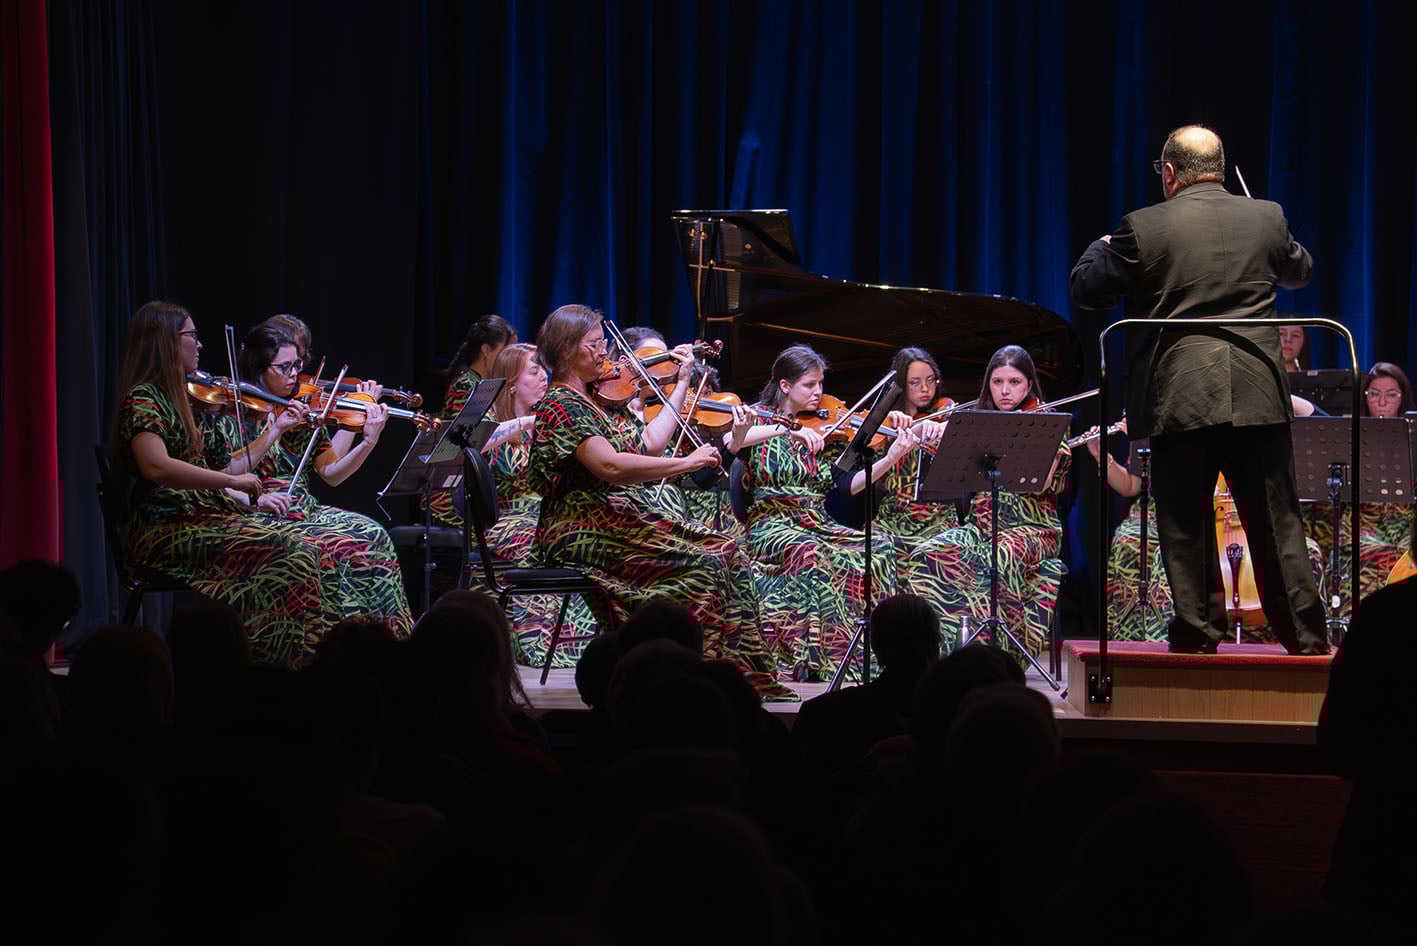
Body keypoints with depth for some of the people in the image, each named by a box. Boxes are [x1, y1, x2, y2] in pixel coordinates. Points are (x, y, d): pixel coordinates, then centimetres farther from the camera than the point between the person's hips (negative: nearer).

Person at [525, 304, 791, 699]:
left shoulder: (599, 397, 17)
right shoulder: (559, 406, -12)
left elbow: (650, 443, 20)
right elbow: (610, 466, -24)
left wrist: (681, 384, 23)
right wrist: (686, 463, -22)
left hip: (625, 517, 9)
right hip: (583, 533, -9)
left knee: (725, 550, -8)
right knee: (701, 564, -24)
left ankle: (748, 673, -13)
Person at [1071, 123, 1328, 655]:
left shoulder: (1143, 228, -6)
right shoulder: (1267, 219, 3)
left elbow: (1088, 290, 4)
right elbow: (1299, 272, 23)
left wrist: (1101, 248, 24)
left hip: (1180, 399, -2)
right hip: (1258, 397, 2)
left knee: (1186, 525, 5)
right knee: (1276, 525, 8)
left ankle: (1197, 631, 7)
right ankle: (1304, 636, 10)